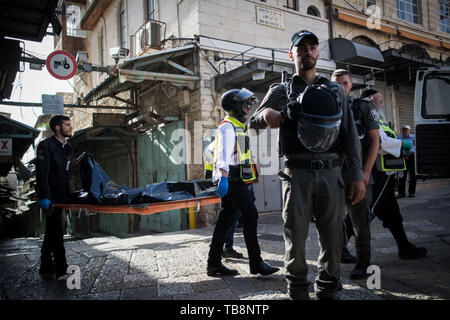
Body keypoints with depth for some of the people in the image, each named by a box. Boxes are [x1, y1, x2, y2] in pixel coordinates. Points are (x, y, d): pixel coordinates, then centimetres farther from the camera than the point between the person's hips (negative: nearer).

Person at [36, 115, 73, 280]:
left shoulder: (67, 147, 14)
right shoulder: (46, 146, -10)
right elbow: (42, 173, -16)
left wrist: (70, 195, 15)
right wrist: (44, 197, -22)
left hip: (62, 195, 8)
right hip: (51, 196, -8)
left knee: (52, 231, 15)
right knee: (56, 231, -6)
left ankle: (46, 266, 26)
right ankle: (61, 269, 1)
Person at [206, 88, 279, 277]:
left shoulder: (237, 127, 24)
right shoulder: (228, 126, -9)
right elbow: (224, 152, -24)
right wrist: (223, 176, -36)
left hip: (234, 180, 10)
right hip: (231, 178, -10)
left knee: (226, 220, 8)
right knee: (251, 215, -9)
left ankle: (214, 264, 13)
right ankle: (256, 263, -4)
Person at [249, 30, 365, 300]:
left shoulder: (336, 91, 15)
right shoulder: (281, 92, 9)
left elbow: (350, 135, 12)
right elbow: (253, 123, 11)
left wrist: (358, 175, 4)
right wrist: (266, 113, -13)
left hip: (331, 173, 2)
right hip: (297, 173, -2)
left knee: (333, 237, 6)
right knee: (296, 236, 1)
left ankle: (327, 289, 24)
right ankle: (298, 290, 17)